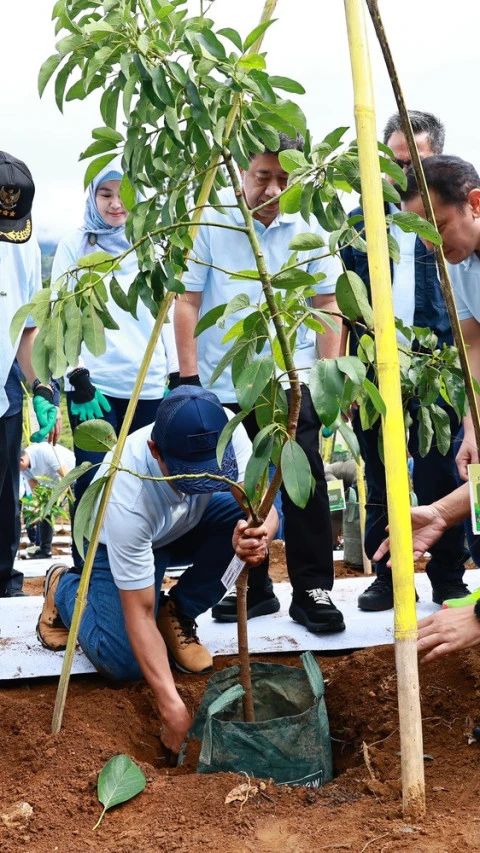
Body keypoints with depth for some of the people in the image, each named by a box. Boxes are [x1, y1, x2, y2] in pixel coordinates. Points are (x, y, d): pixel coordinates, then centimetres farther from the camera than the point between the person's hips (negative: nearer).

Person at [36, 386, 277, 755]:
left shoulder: (225, 429, -33)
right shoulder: (127, 496, -42)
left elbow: (262, 507, -29)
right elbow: (138, 612, -35)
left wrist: (258, 534, -55)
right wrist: (172, 706, -39)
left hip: (188, 524, 4)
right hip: (118, 540, -4)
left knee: (242, 516, -28)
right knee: (123, 662, -20)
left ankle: (177, 614, -3)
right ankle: (64, 587, 13)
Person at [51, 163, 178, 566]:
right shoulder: (75, 245, 5)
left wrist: (176, 376, 9)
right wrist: (78, 379, -9)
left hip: (149, 387, 3)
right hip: (94, 386, -3)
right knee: (95, 489, -3)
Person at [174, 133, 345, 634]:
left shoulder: (308, 227, 0)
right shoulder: (210, 222, -4)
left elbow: (326, 304, 5)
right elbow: (187, 301, -2)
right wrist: (188, 376, -6)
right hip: (223, 385, 0)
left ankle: (312, 590, 6)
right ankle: (252, 591, 24)